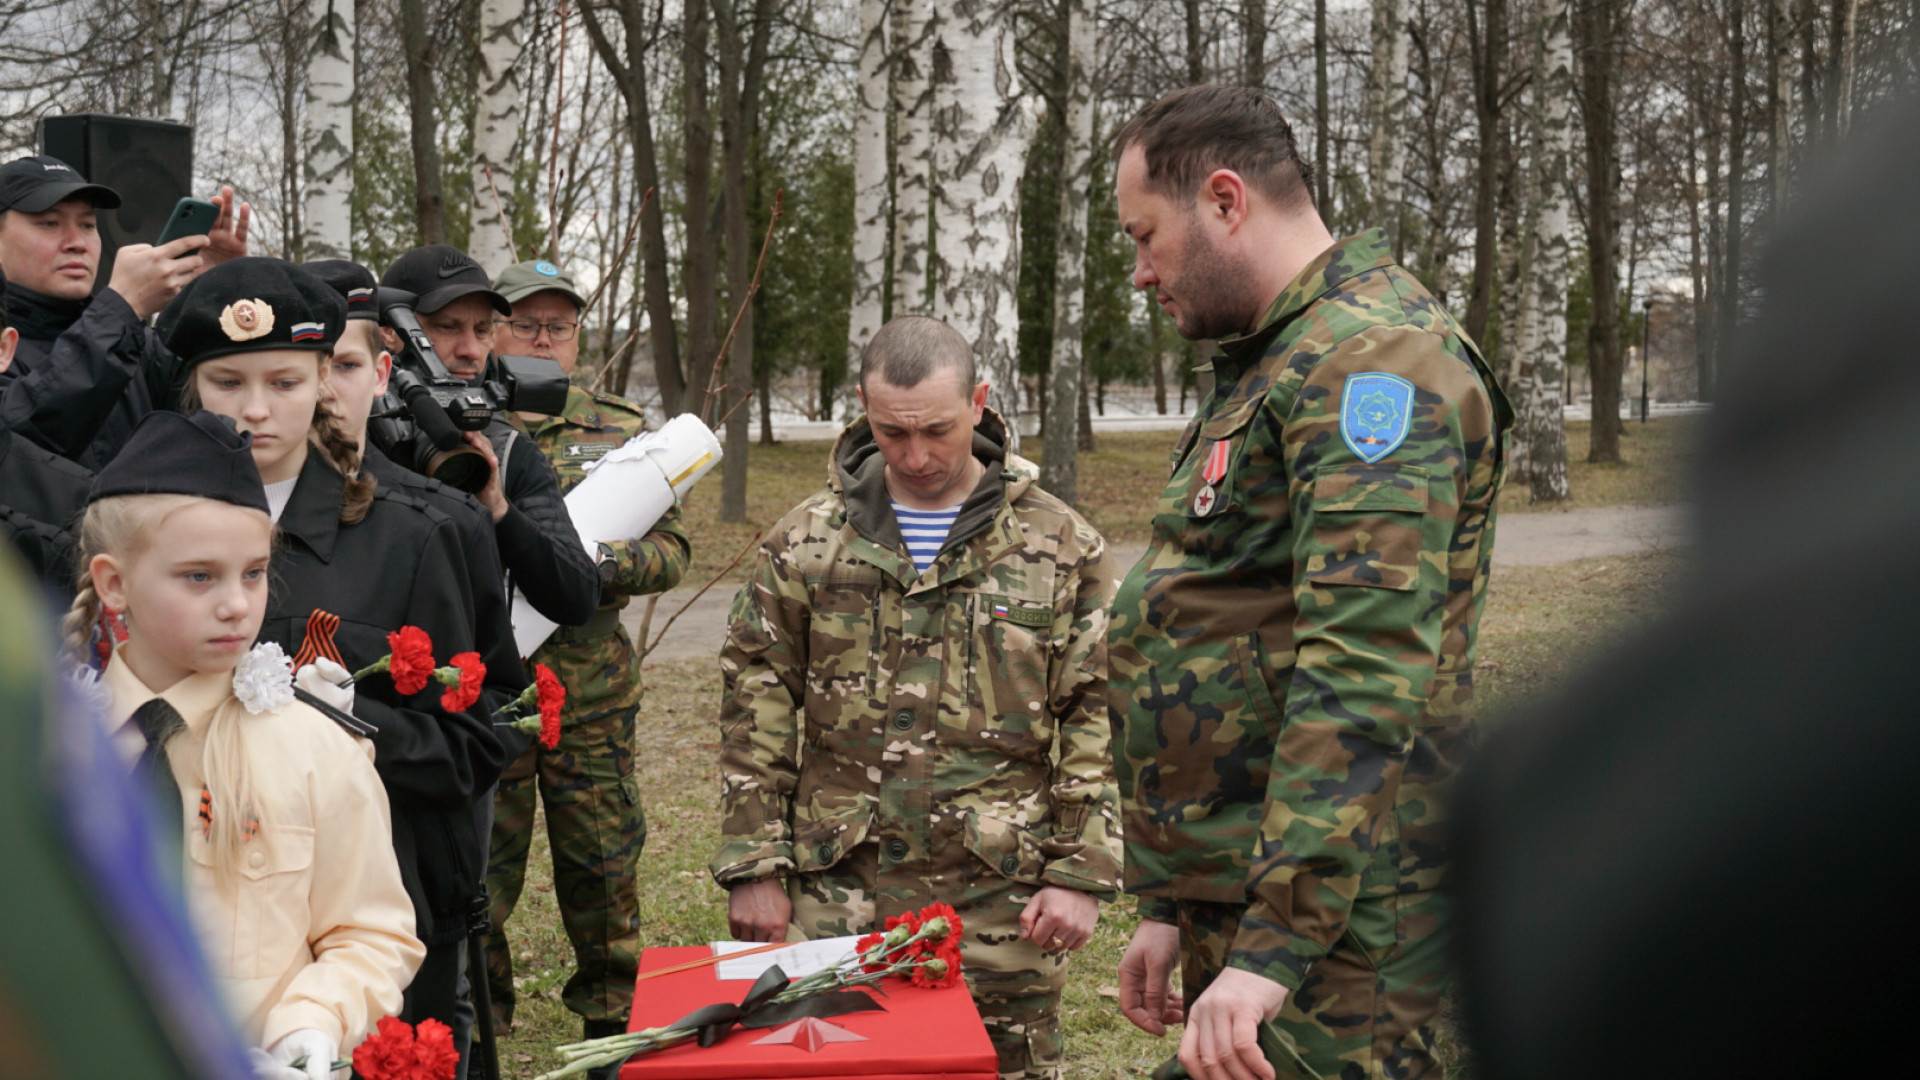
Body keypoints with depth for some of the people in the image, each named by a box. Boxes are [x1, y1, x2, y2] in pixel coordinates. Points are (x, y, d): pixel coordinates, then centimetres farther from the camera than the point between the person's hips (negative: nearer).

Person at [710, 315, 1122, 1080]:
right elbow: (754, 709, 6)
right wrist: (753, 867, 0)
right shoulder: (805, 542, 5)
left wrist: (1083, 874, -5)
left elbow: (1099, 717, 1)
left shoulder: (1059, 546, 2)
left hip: (1001, 896, -1)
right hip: (839, 896, 1)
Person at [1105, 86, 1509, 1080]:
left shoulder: (1372, 358, -14)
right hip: (1239, 914, 10)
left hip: (1335, 932, -10)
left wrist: (1274, 945, -29)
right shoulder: (1270, 369, 20)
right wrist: (1172, 904, 21)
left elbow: (1364, 676, -25)